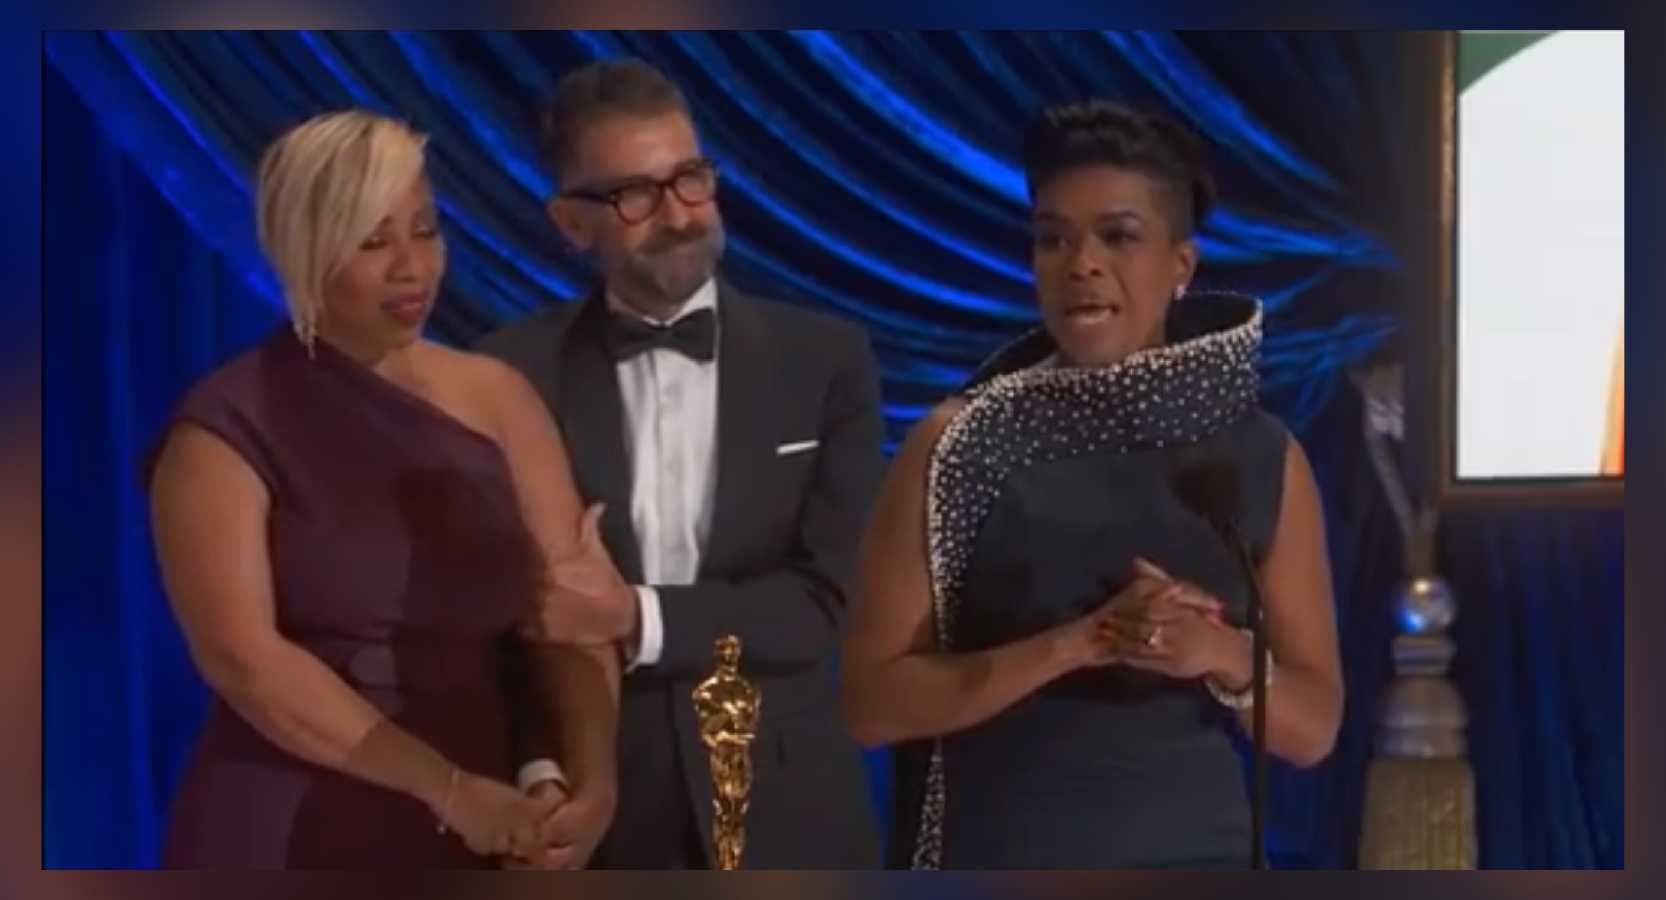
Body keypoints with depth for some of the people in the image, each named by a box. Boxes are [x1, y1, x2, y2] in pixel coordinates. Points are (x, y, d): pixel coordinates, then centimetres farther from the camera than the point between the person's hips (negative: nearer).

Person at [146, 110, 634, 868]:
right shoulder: (227, 429, -6)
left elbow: (571, 620, -2)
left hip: (475, 835, 4)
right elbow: (239, 655, -16)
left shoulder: (494, 398, 4)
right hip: (283, 840, -4)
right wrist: (446, 786, -19)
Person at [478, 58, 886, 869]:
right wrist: (538, 766, -19)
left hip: (787, 825, 1)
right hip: (593, 821, -1)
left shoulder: (824, 360, 2)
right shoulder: (515, 375, 1)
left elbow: (827, 599, -5)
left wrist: (639, 621, -19)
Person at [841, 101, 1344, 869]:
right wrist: (1077, 642, -17)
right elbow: (873, 702, -7)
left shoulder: (1262, 456, 3)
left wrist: (1221, 655, -14)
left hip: (1191, 864, 2)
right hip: (999, 867, -2)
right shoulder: (958, 444, -3)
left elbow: (1314, 728, 5)